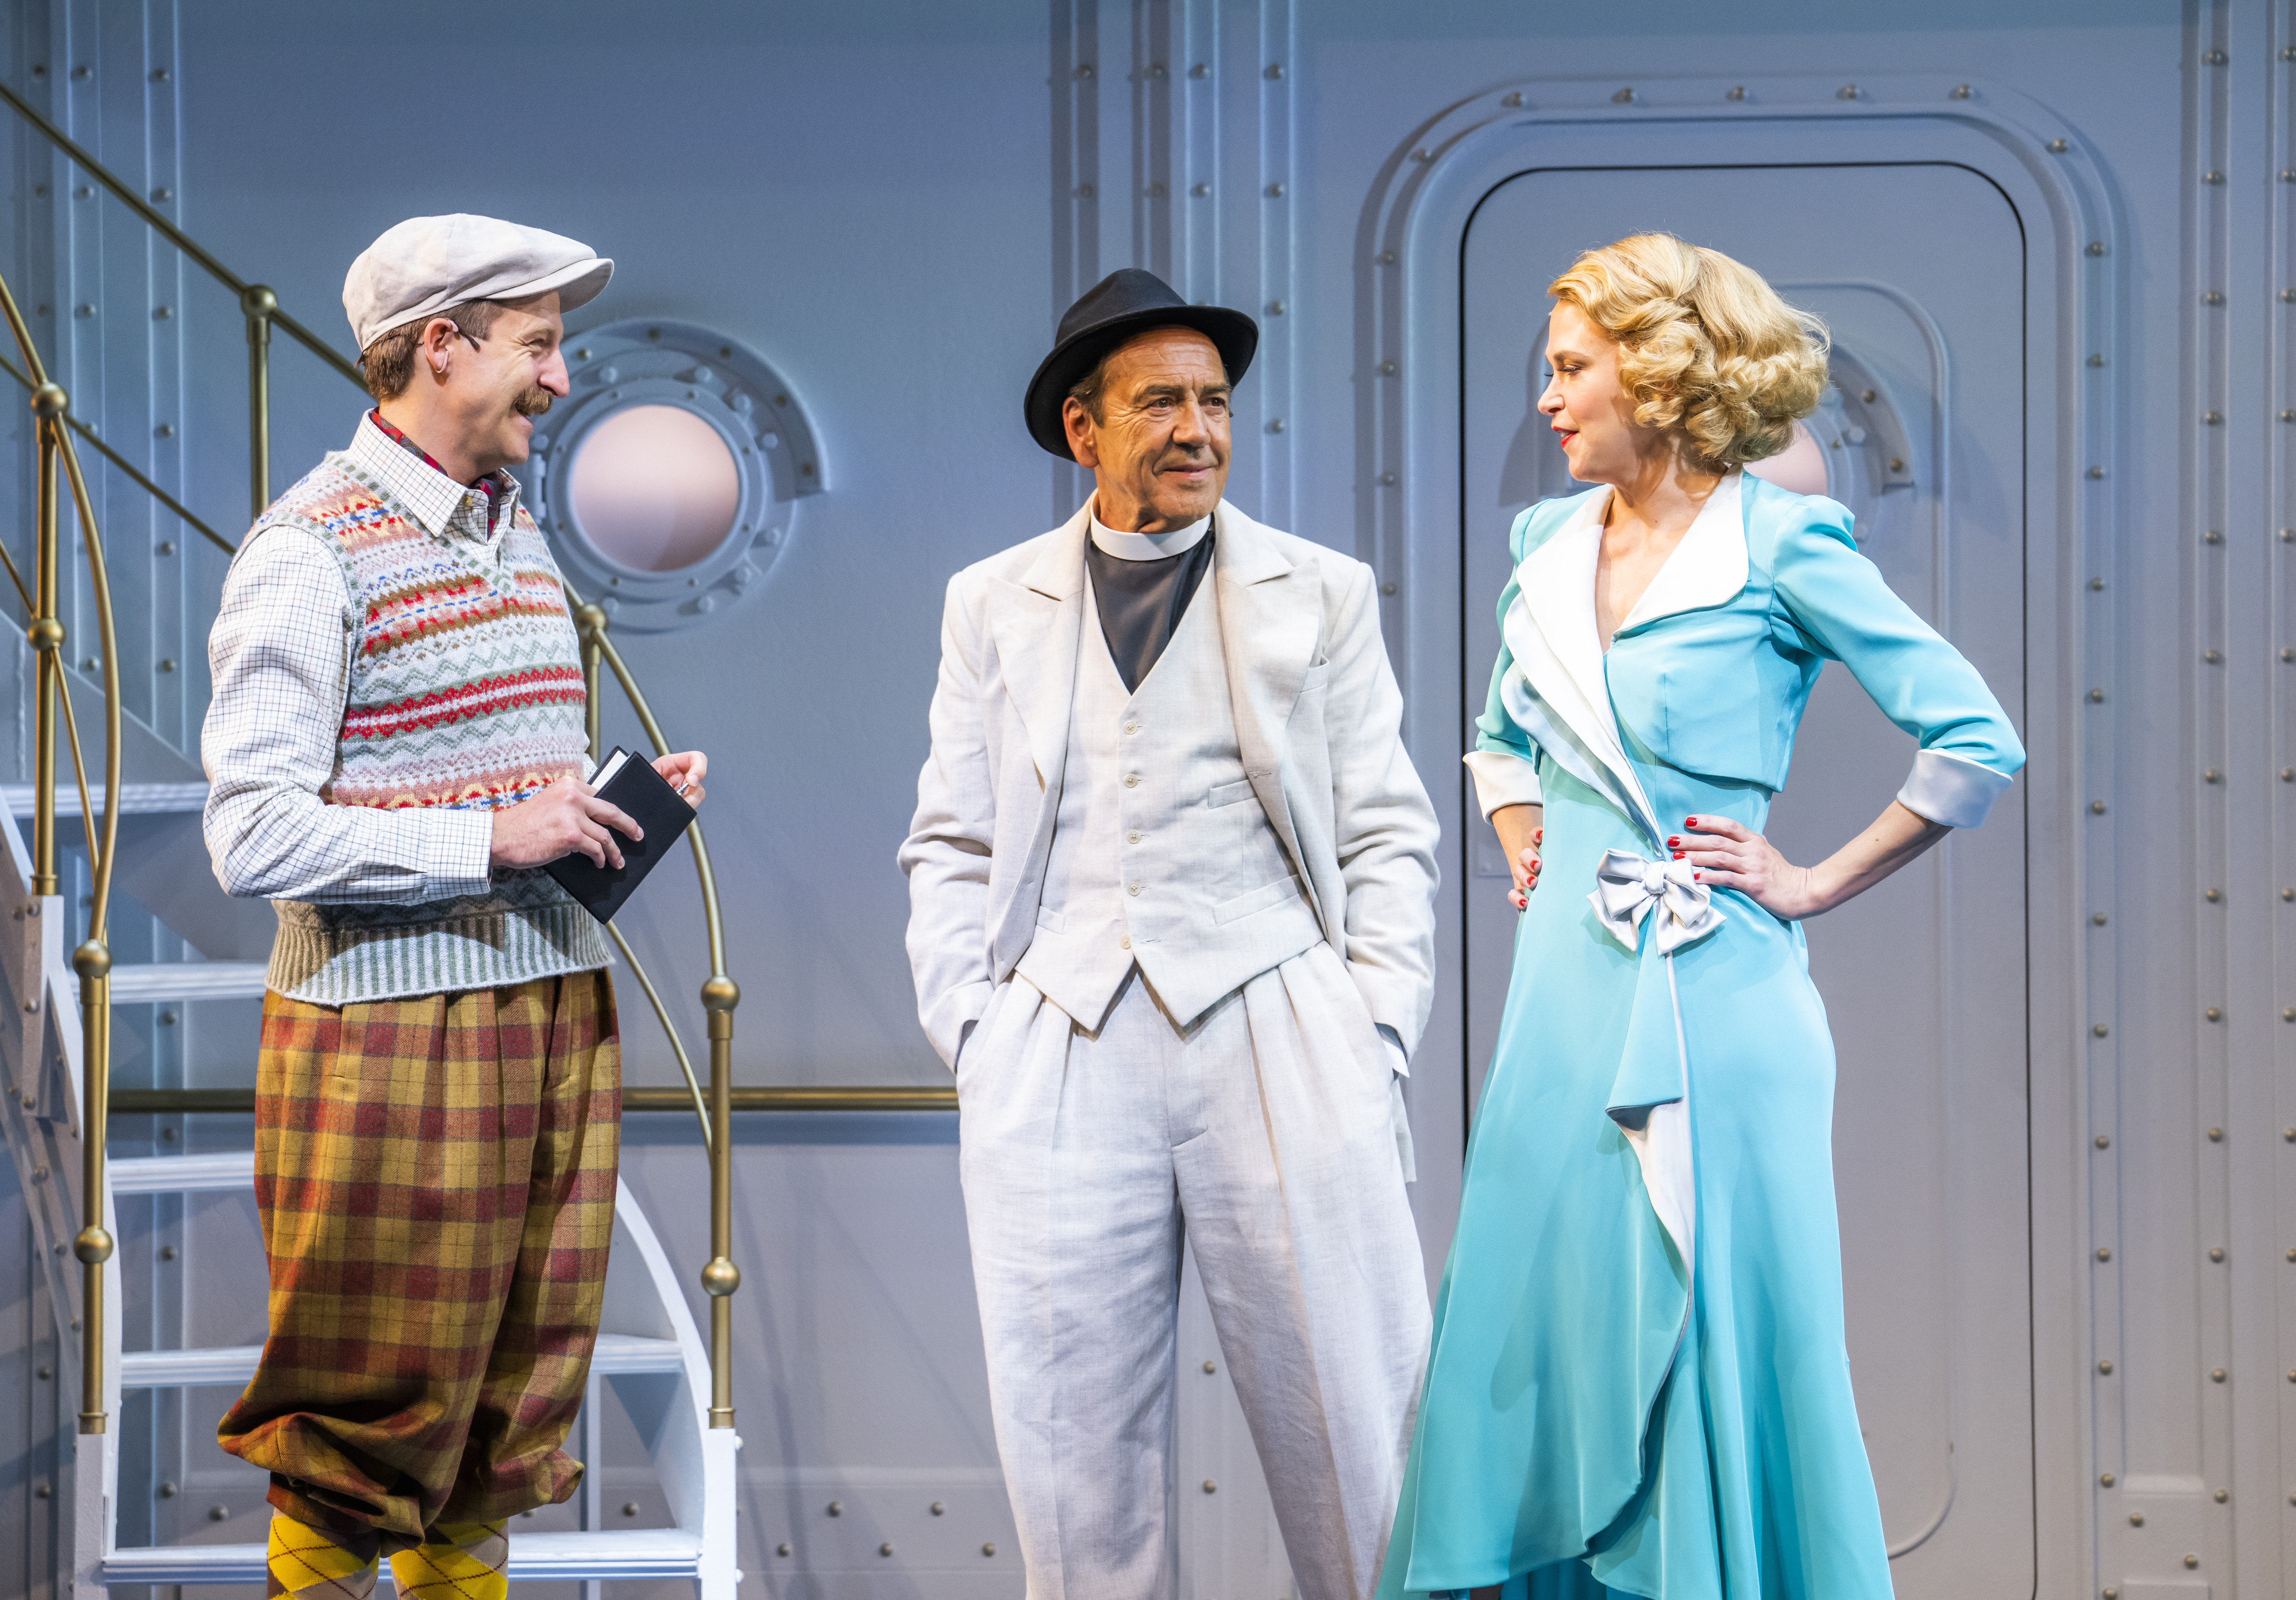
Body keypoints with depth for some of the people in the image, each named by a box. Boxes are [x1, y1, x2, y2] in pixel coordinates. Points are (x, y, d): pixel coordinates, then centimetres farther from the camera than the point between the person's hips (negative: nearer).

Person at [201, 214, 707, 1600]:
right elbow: (254, 838, -17)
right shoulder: (310, 550, -11)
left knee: (516, 1394, 11)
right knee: (376, 1408, 0)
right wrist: (490, 835, -20)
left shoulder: (519, 533, 15)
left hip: (561, 1008, 8)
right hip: (394, 1030, -7)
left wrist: (628, 799, 5)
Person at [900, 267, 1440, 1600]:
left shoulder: (1325, 592, 12)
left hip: (1277, 1032, -1)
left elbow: (1389, 838, 9)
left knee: (1351, 1408, -4)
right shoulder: (993, 604, 15)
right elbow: (951, 849, 14)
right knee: (1075, 1431, 1)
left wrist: (1375, 1033, -2)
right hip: (1058, 1046, 1)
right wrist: (972, 1031, 1)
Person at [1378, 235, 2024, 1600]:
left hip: (1712, 991, -6)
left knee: (1724, 1339, 0)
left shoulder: (1780, 544, -8)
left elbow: (1978, 744, -11)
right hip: (1568, 988, 6)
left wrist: (1815, 884, -8)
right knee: (1551, 1323, 8)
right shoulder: (1551, 543, 11)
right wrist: (1527, 852, 14)